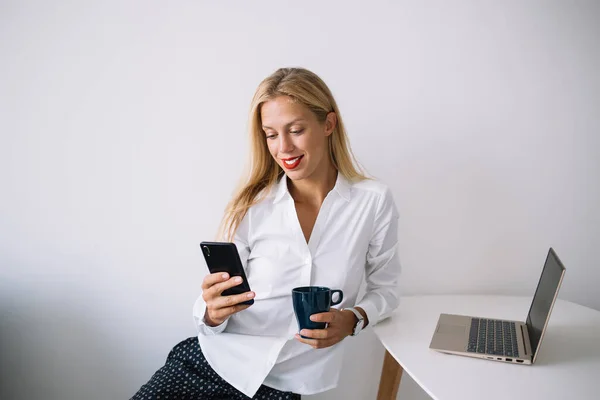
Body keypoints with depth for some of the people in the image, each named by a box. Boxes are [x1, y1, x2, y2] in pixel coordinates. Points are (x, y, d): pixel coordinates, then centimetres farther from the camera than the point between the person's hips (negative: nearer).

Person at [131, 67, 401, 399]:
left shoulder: (373, 201, -8)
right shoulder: (251, 205, -7)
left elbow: (384, 288, 4)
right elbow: (212, 312, -4)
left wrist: (352, 319, -15)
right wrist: (213, 312, -26)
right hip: (211, 360, 1)